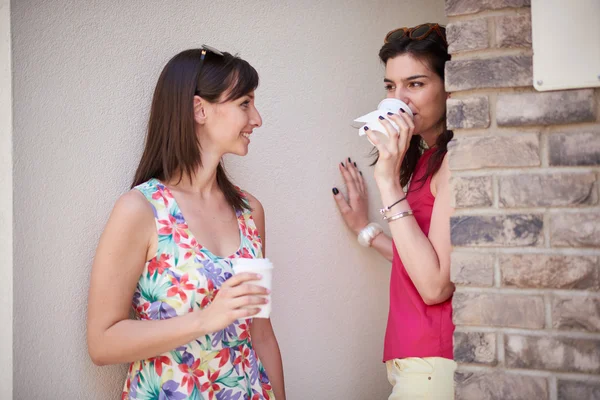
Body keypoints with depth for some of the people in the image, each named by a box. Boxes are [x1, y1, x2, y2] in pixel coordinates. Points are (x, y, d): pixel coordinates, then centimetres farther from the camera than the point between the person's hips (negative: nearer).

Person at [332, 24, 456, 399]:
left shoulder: (452, 159, -14)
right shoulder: (426, 159, 12)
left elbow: (436, 285, -20)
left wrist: (389, 182, -21)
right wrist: (366, 228, 21)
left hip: (436, 365, -8)